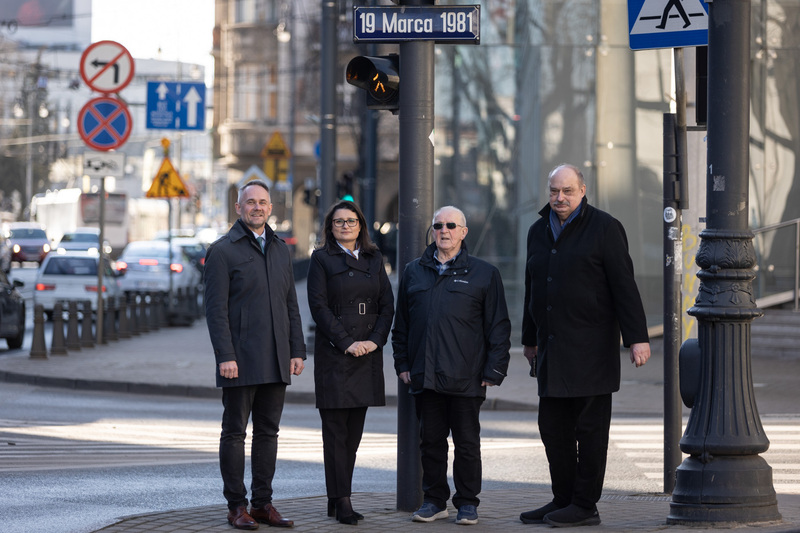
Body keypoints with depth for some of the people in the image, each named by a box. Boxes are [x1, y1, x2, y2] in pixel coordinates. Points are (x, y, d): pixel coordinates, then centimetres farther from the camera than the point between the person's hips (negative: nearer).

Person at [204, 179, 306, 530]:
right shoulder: (222, 251, -5)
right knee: (235, 432, 0)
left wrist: (297, 350, 9)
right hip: (240, 362, -6)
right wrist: (225, 356, -17)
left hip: (275, 363, 6)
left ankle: (263, 503, 14)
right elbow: (216, 309, -10)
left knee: (268, 432, 8)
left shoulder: (280, 250, 14)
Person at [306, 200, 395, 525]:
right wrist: (346, 343, -14)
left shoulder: (374, 259, 14)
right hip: (333, 353, -5)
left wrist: (375, 340, -5)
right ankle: (341, 502, -7)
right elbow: (318, 306, -7)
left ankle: (337, 499, 12)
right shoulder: (322, 259, 1)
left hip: (368, 353, 5)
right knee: (336, 429, -6)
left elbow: (387, 304, 10)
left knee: (354, 430, 6)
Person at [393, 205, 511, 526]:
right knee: (431, 441, 7)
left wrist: (494, 370, -4)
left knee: (467, 443, 2)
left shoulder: (484, 274, 4)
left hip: (466, 378, -3)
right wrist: (402, 364, 10)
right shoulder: (414, 272, 13)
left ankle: (467, 503, 10)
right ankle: (434, 501, 16)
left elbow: (499, 327, 3)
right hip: (424, 376, 3)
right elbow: (401, 323, 17)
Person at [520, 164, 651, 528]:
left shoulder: (604, 228, -5)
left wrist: (637, 338, -14)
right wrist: (530, 340, 26)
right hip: (552, 348, 7)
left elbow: (624, 286, -9)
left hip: (590, 347, -7)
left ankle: (585, 506, 2)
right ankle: (563, 500, 18)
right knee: (553, 428, 9)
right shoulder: (539, 232, 15)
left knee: (589, 428, -2)